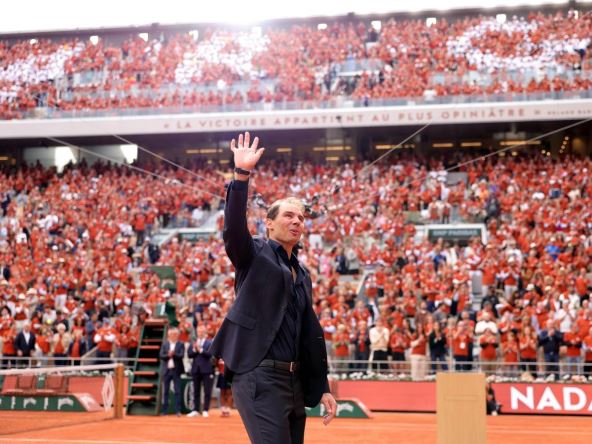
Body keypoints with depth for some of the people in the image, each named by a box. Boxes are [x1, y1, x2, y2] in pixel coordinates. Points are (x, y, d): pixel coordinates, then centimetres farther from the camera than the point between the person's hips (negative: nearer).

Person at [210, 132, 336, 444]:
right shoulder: (254, 255, 0)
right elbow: (234, 228, -22)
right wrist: (242, 175, -33)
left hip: (294, 381, 8)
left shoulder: (302, 275, 19)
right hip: (259, 378, -8)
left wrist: (322, 387, 17)